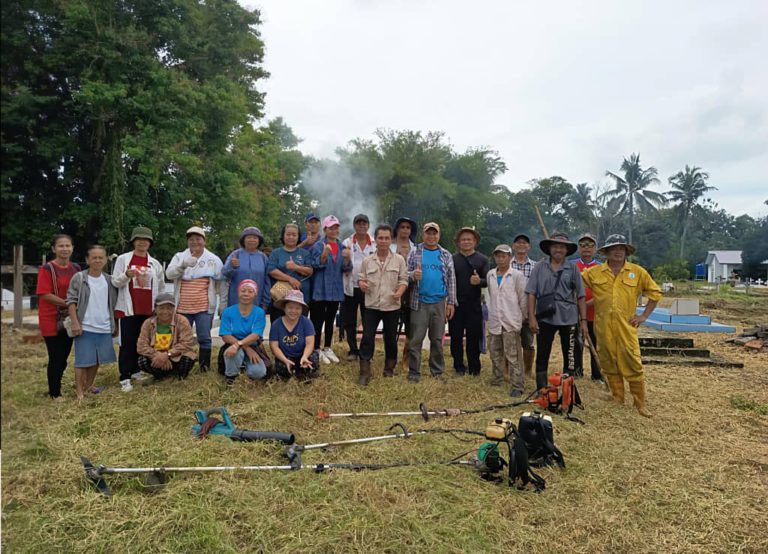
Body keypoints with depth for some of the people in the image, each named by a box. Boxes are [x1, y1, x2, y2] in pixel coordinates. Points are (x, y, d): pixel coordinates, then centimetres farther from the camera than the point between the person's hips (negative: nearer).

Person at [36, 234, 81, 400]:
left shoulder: (76, 268, 6)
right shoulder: (47, 268, -11)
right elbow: (44, 294, -17)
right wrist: (67, 303, -20)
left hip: (69, 319, 5)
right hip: (51, 319, -5)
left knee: (64, 356, 13)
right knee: (55, 357, 0)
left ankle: (55, 387, 29)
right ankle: (55, 392, 14)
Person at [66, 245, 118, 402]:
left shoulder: (109, 280, 8)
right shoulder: (79, 278, -5)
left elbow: (113, 304, 14)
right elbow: (71, 301, -7)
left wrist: (115, 325, 14)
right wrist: (75, 323, -14)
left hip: (104, 328, 4)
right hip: (85, 328, -4)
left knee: (96, 361, 14)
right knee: (83, 361, -2)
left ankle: (88, 388, 30)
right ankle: (80, 393, 7)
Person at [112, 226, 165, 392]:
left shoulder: (155, 263, 10)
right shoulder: (123, 259, 2)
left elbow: (161, 287, 16)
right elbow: (115, 282, -2)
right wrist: (127, 275, -22)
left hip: (148, 309, 3)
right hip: (128, 308, -3)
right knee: (127, 342, -4)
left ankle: (136, 370, 22)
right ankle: (124, 378, -2)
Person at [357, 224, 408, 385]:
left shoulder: (399, 260, 1)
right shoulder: (367, 261, 5)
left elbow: (404, 279, 1)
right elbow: (362, 279, 9)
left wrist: (400, 292, -18)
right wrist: (362, 284, -15)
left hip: (392, 306, 0)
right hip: (371, 306, 1)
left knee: (391, 338, 10)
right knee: (367, 338, -4)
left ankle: (389, 368, 28)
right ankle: (364, 372, 2)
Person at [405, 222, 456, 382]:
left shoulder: (446, 255, 9)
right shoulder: (415, 252, 4)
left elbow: (451, 279, 7)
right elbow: (406, 273, 2)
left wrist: (451, 302, 2)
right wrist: (413, 275, -21)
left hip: (440, 303, 2)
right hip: (419, 302, -2)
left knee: (437, 339, 9)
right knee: (416, 339, -1)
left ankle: (437, 372, 20)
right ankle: (414, 372, 8)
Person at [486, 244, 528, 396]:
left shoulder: (517, 275, -6)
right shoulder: (490, 275, 9)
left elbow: (524, 298, -4)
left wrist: (520, 316, 1)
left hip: (511, 322, -5)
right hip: (494, 321, 6)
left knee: (512, 355, -6)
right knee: (495, 353, 15)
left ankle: (518, 386, -1)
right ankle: (497, 380, 29)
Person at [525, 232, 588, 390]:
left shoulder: (573, 269, 5)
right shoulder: (539, 267, 3)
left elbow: (580, 296, 5)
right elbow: (531, 294, 0)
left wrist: (583, 320, 0)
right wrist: (531, 317, -8)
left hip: (568, 318, 1)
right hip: (545, 318, 0)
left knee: (570, 356, 9)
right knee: (542, 355, 4)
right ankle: (541, 390, 15)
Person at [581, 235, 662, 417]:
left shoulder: (637, 272, 3)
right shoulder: (594, 272, 3)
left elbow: (655, 292, 11)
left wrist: (644, 315, 6)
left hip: (627, 327, -1)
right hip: (604, 328, 1)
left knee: (633, 366, -1)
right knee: (610, 366, 9)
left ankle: (640, 404, 11)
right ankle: (618, 401, 22)